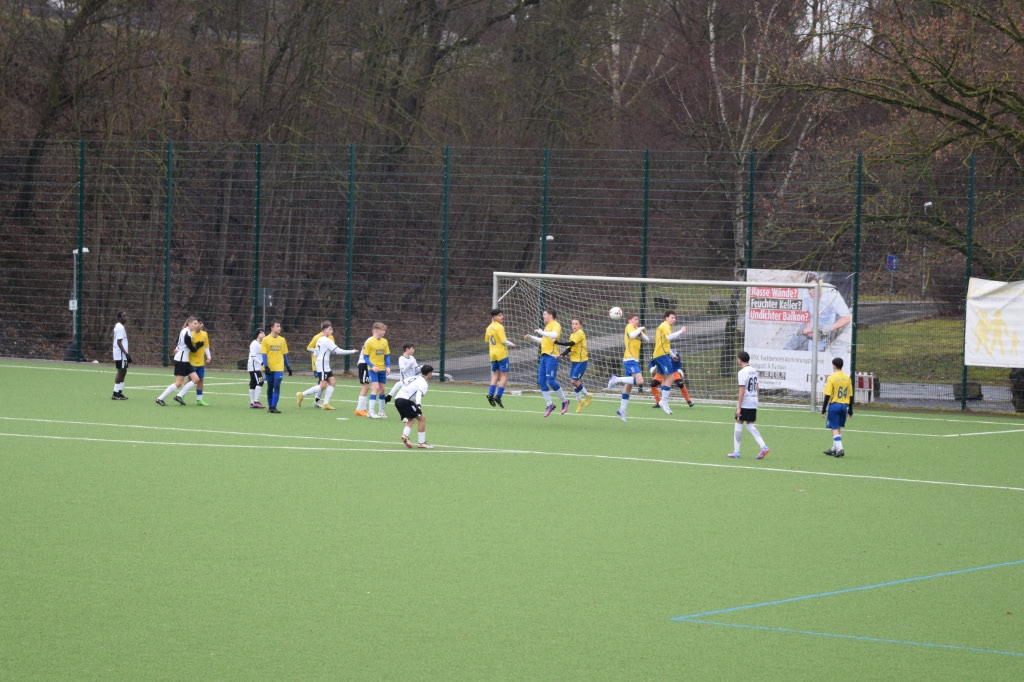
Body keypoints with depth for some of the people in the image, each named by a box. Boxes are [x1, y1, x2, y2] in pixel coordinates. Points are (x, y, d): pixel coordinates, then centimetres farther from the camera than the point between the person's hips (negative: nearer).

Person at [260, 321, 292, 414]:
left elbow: (285, 354, 13)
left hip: (279, 368, 1)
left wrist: (288, 367, 11)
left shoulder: (282, 340, 8)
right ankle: (270, 406, 18)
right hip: (269, 368, -1)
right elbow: (263, 354, -4)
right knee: (270, 387, 7)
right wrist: (266, 366, -14)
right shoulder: (266, 340, -1)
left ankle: (273, 407, -13)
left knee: (277, 387, -11)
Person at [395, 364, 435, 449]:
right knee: (421, 419, -1)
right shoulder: (423, 383, -3)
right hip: (405, 400, -9)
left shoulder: (414, 378, 22)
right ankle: (421, 442, -1)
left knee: (411, 419, 23)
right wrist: (418, 406, -35)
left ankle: (405, 435, -1)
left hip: (397, 399, 9)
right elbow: (419, 394, -23)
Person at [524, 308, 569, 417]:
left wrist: (540, 331, -24)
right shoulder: (547, 326, 20)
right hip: (544, 355, 9)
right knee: (541, 381, 2)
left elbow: (554, 335, -29)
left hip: (551, 356, -9)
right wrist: (531, 337, 25)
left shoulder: (555, 325, -8)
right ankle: (549, 405, 9)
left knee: (551, 381, -12)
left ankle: (564, 401, 6)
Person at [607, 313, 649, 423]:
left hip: (634, 360, 9)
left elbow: (647, 339, 12)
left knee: (628, 387, 11)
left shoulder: (636, 329, 19)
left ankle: (622, 409, 16)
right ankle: (617, 379, -14)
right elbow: (632, 335, -27)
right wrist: (640, 329, -13)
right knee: (640, 381, -23)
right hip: (630, 360, -9)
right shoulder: (629, 327, -5)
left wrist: (641, 332, -6)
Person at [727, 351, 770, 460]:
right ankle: (763, 447, -2)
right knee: (750, 425, 12)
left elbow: (742, 391, -18)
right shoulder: (754, 371, 10)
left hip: (745, 403, -7)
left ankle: (736, 452, 6)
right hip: (754, 402, 7)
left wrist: (738, 407, -16)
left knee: (738, 424, 3)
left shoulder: (742, 373, -14)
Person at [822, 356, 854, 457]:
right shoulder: (847, 378, 5)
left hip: (834, 404, -5)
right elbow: (851, 395, 9)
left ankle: (839, 449, -13)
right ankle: (834, 449, 24)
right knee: (838, 428, 17)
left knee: (835, 429, -2)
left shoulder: (831, 378, -11)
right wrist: (850, 411, 16)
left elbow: (827, 395, -12)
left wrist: (823, 410, -7)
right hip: (844, 406, 5)